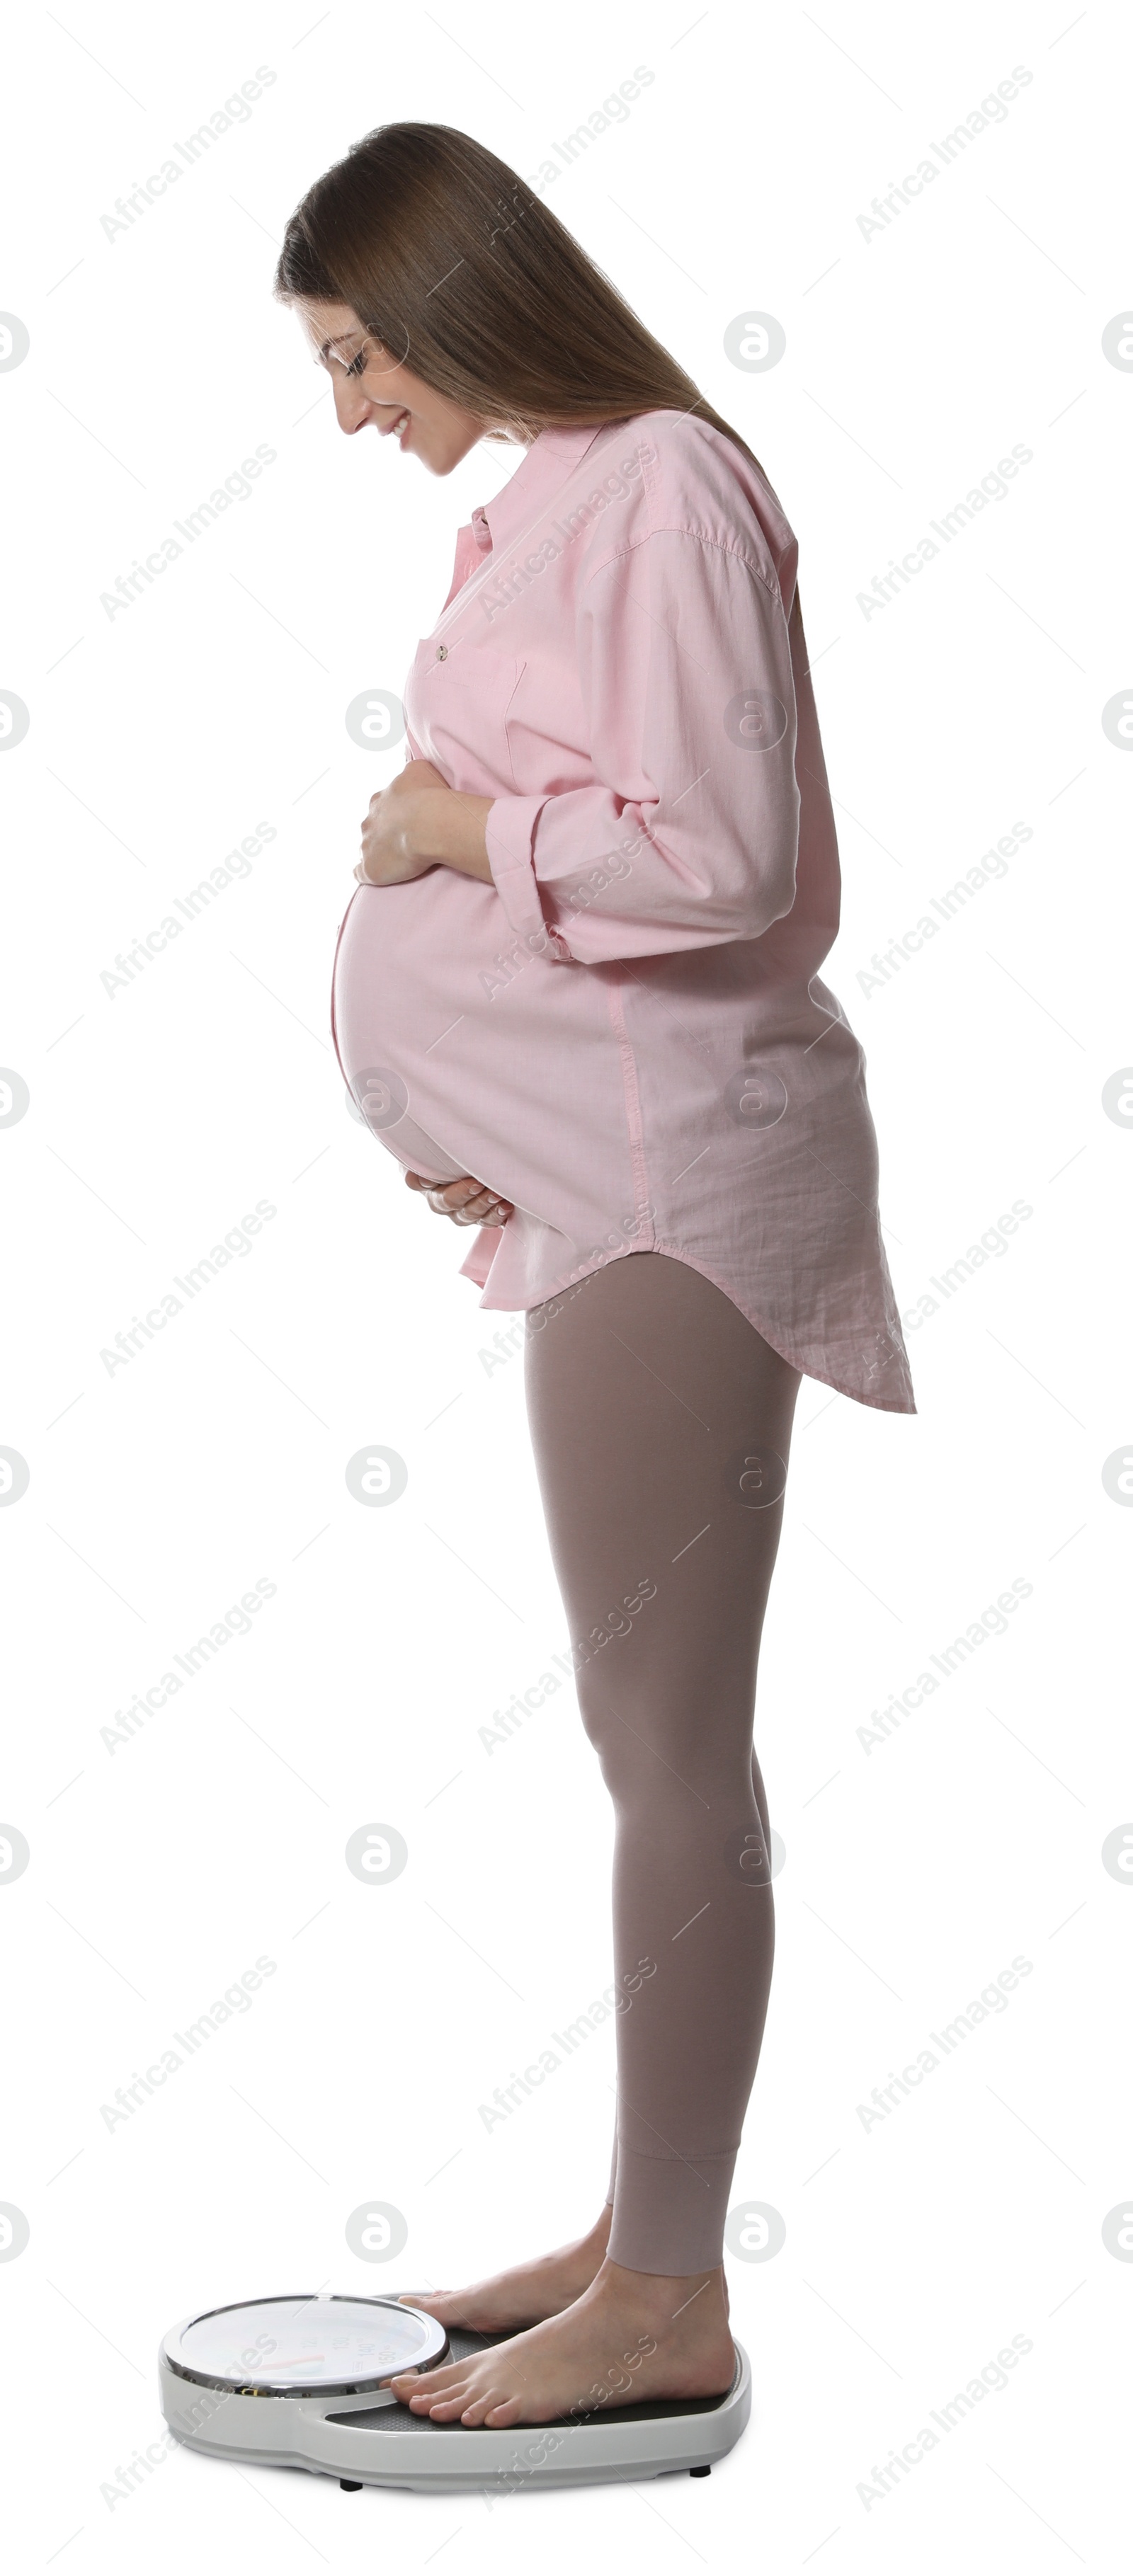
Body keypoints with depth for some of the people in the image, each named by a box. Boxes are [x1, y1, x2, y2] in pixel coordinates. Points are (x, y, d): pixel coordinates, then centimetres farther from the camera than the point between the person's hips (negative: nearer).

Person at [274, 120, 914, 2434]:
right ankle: (641, 2225, 25)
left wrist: (463, 826, -9)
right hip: (591, 1171, 10)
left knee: (667, 1732, -3)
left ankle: (668, 2304, 8)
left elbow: (728, 853, -22)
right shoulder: (545, 502, 18)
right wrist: (471, 1114, 13)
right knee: (655, 1724, 14)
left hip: (670, 1174, -10)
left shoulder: (659, 489, -12)